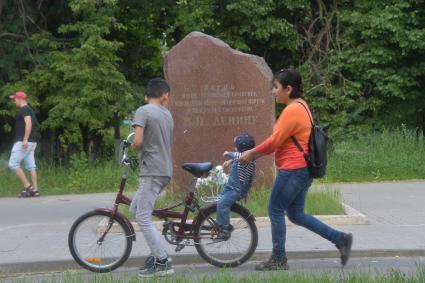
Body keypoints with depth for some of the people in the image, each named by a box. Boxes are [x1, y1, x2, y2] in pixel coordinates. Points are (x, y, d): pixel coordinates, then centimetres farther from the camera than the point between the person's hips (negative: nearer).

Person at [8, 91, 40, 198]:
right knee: (31, 166, 6)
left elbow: (28, 123, -23)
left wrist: (25, 139, -29)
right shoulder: (29, 109, 20)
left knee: (13, 163, -7)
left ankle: (27, 185, -11)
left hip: (23, 142, -10)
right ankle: (35, 190, 2)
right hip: (31, 142, 10)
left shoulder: (24, 110, -10)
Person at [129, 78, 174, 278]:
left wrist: (134, 147, 3)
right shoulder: (167, 114, 14)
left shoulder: (143, 111, -8)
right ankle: (158, 253, 15)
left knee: (143, 218, -5)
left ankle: (163, 263, -4)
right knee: (135, 209, 17)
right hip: (165, 170, 8)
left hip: (152, 172, -8)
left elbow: (137, 142, -17)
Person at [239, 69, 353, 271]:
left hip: (293, 170, -10)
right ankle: (340, 239, 12)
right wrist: (257, 153, 14)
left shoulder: (292, 110, -17)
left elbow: (275, 140, -18)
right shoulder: (301, 106, 15)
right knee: (296, 214, 15)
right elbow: (282, 141, 17)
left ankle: (278, 260, 8)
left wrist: (252, 153, -7)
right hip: (302, 169, 10)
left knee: (275, 211, 1)